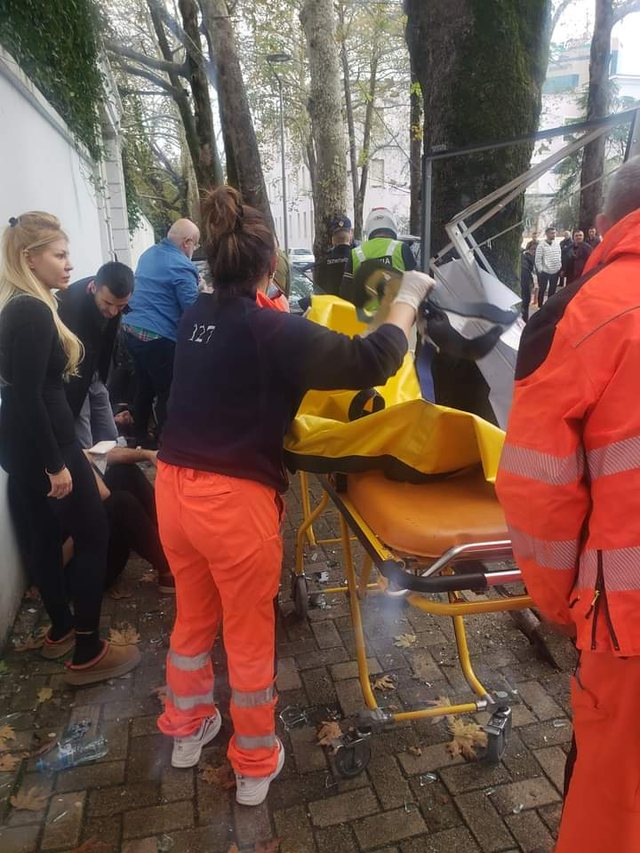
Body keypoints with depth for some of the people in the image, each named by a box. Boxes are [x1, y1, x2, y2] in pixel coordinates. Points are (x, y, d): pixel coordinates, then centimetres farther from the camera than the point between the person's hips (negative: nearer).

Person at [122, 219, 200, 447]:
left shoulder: (148, 254, 14)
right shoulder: (181, 266, -13)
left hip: (132, 330, 9)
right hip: (157, 338, -9)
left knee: (144, 389, 18)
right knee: (167, 394, 2)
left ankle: (140, 441, 29)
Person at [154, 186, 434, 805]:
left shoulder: (194, 318, 4)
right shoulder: (271, 329, -15)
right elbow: (371, 361, -17)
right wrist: (409, 298, -3)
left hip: (174, 489, 7)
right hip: (236, 500, -6)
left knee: (193, 618, 26)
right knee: (250, 637, 14)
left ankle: (187, 728, 48)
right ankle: (255, 765, 35)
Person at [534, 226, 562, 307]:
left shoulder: (557, 244, 6)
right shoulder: (541, 245, -10)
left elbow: (560, 256, 12)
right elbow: (538, 259, -10)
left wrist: (560, 268, 8)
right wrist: (540, 270, -12)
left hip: (555, 271, 5)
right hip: (545, 271, -5)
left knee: (552, 289, 13)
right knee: (542, 289, 3)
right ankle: (540, 305, 14)